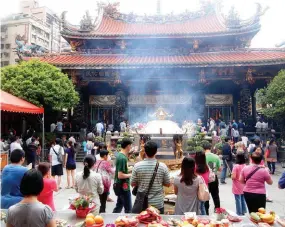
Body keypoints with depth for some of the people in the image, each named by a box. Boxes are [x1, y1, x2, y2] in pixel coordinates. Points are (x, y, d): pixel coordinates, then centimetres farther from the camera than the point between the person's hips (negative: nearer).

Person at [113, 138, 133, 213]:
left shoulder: (119, 155, 5)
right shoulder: (123, 158, -24)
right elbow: (120, 175, -25)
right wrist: (131, 175, -13)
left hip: (120, 186, 9)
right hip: (123, 186, -9)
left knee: (119, 206, 20)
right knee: (128, 209, 4)